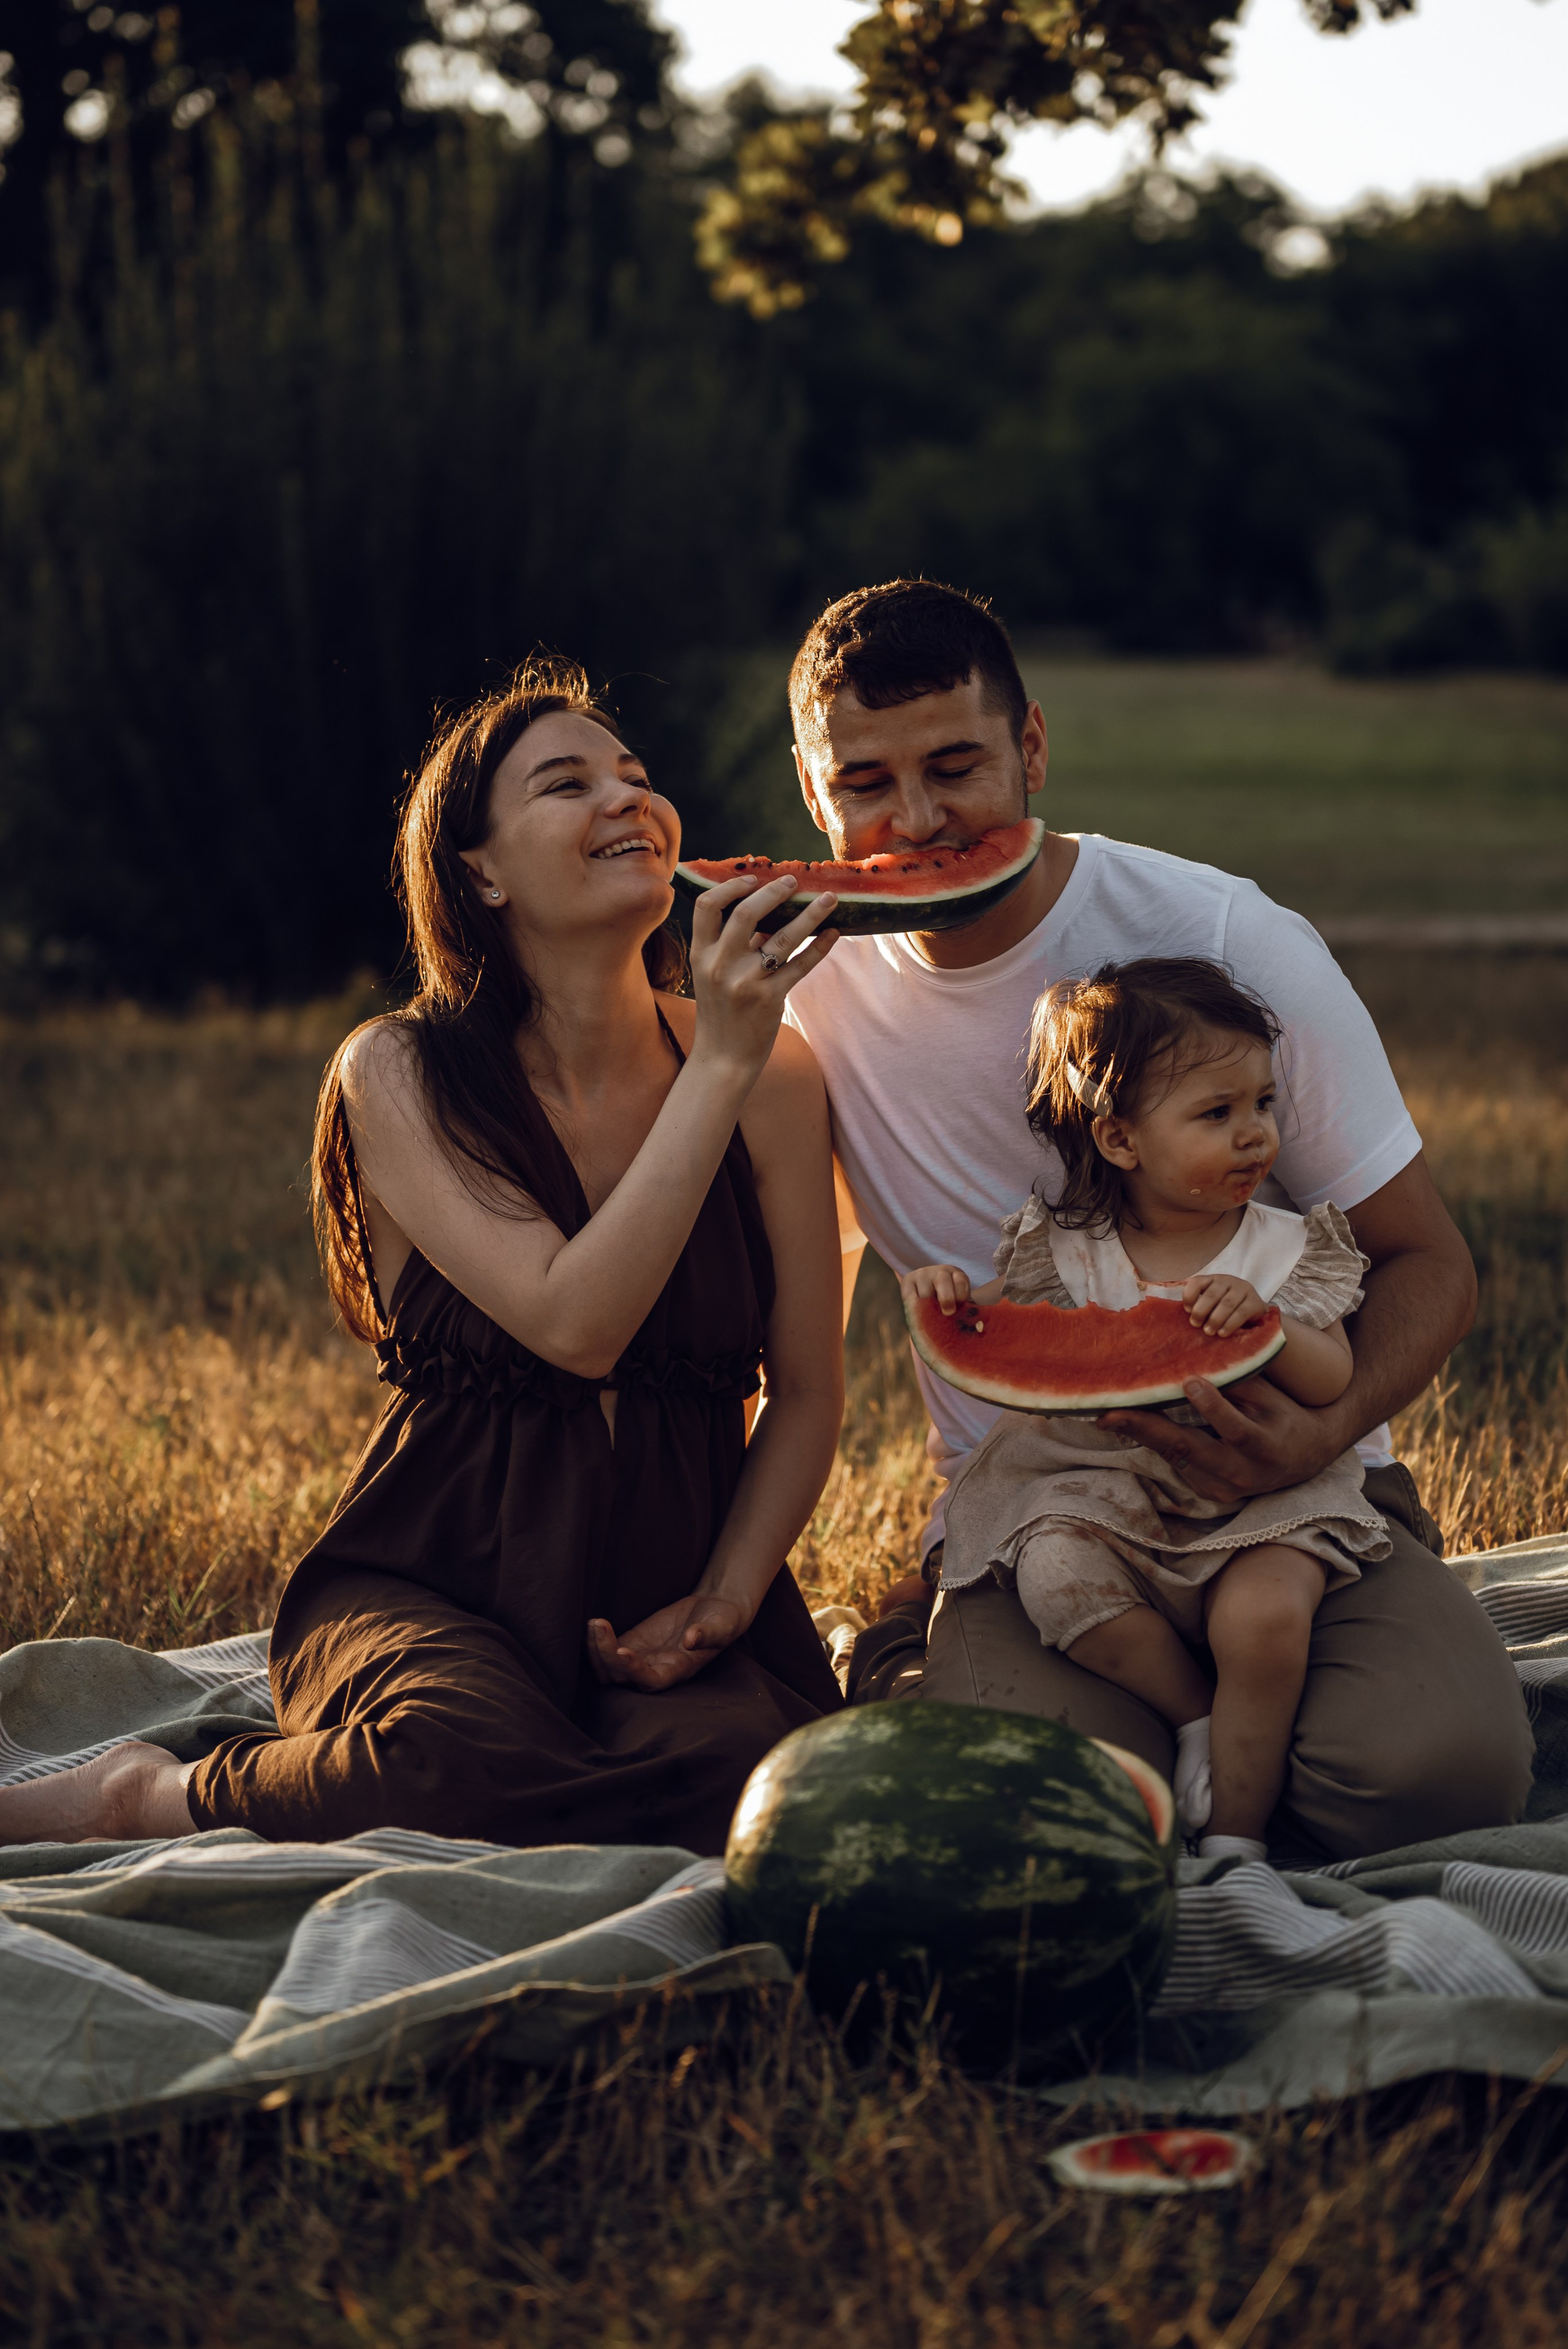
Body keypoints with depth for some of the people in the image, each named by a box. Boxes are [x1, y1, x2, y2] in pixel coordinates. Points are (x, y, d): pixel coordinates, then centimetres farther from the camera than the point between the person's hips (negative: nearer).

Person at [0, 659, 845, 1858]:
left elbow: (808, 1389, 7)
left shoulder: (777, 1077, 2)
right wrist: (719, 1066, -22)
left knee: (737, 1774, -32)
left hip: (674, 1585, 3)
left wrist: (722, 1606, -6)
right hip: (430, 1579, -3)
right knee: (467, 1765, -38)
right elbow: (574, 1324, -21)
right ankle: (163, 1794, -6)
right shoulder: (401, 1074, -7)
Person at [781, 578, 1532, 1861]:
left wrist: (1325, 1433, -24)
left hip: (1292, 1486, 0)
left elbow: (1427, 1261, -3)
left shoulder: (1228, 941, -9)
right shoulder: (816, 987, 2)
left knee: (1429, 1767, -31)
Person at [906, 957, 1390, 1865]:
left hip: (1257, 1496, -1)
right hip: (1102, 1493, 1)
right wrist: (944, 1297, -14)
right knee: (1055, 1574, -31)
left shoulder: (1286, 1247, 2)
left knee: (1265, 1615, -31)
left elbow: (1334, 1383, -6)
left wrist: (1264, 1322, -26)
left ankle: (1237, 1838, -11)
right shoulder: (1067, 1252, 2)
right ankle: (1197, 1717, -9)